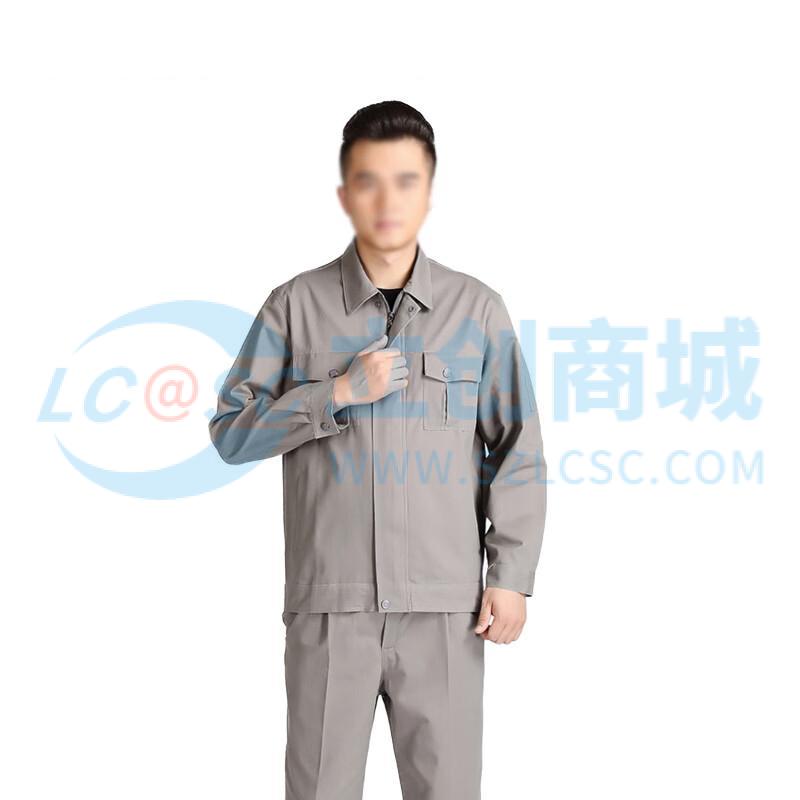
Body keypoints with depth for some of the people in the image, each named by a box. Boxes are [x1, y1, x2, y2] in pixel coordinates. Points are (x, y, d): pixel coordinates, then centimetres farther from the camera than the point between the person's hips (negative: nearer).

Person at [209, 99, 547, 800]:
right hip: (329, 605, 0)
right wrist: (336, 393, -10)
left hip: (445, 607, 0)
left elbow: (518, 451, 4)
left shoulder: (478, 309, 4)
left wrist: (512, 577, -2)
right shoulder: (296, 305, 3)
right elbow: (231, 432, 2)